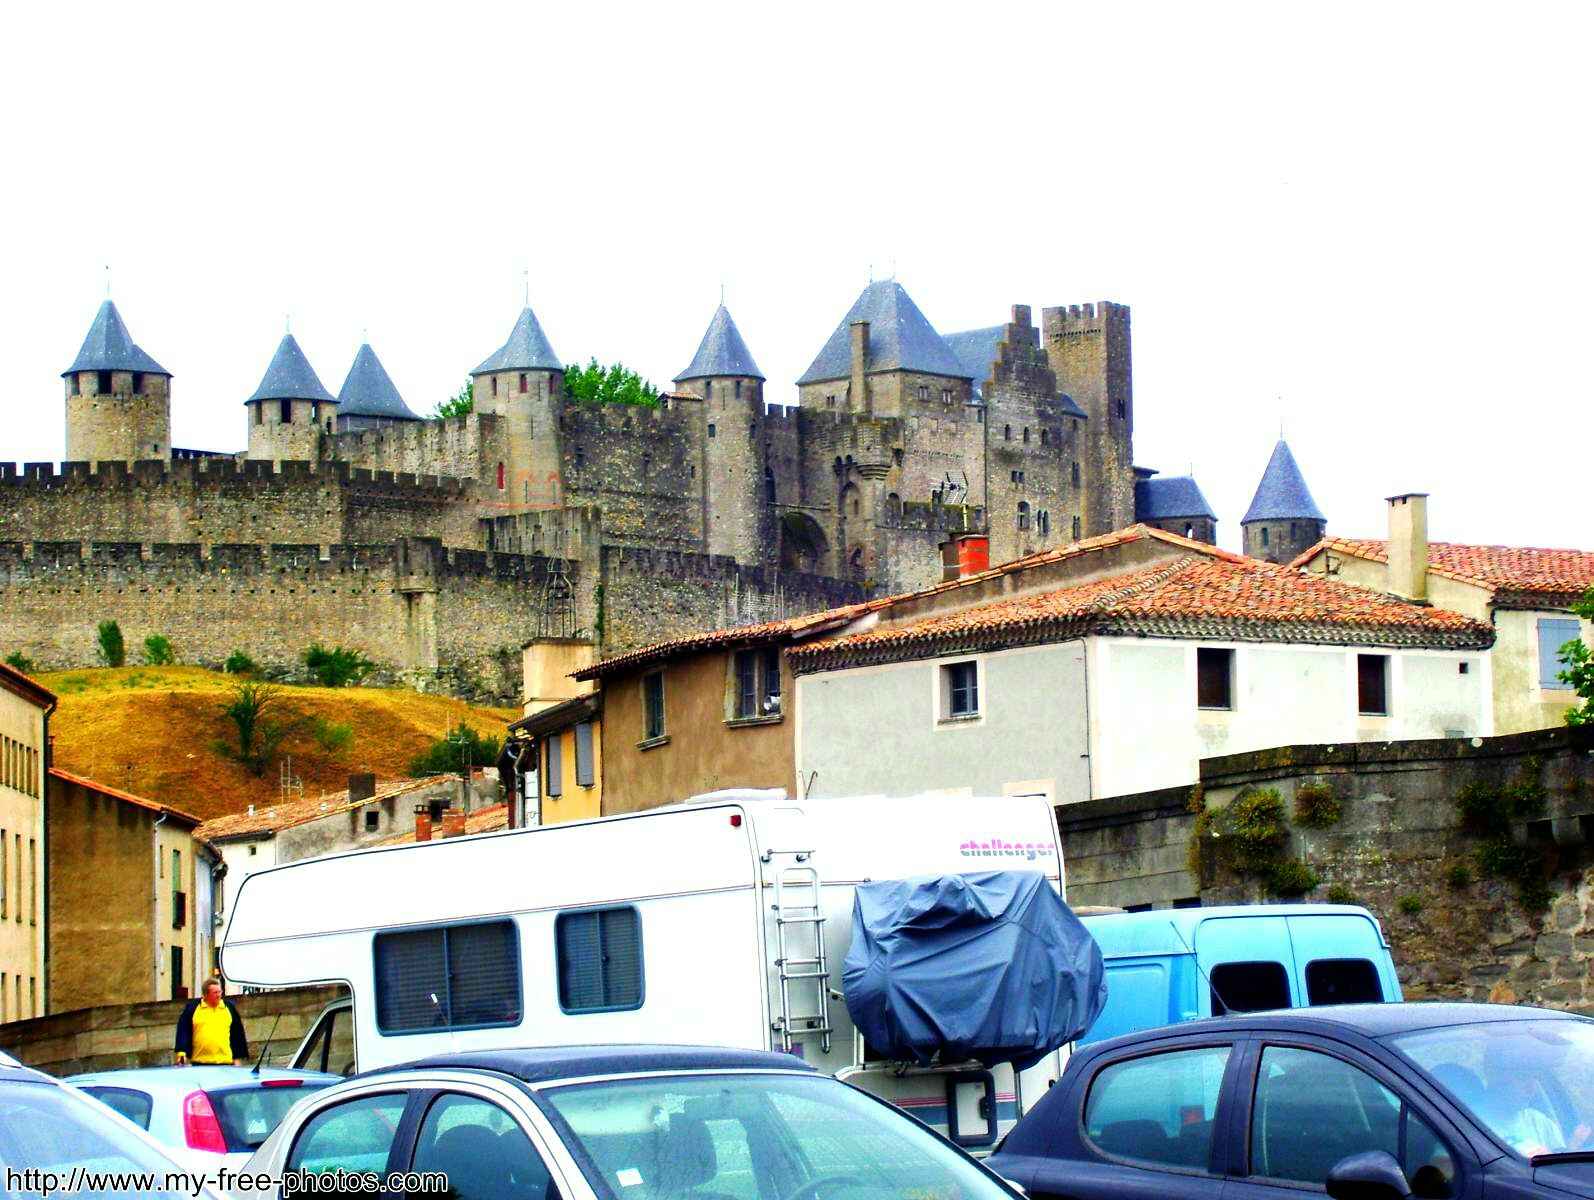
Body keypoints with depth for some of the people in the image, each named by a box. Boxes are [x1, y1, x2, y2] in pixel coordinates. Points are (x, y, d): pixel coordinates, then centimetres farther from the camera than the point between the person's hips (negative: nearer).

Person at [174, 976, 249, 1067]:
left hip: (225, 1062, 1)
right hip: (200, 1063, -1)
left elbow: (237, 1034, 13)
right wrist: (181, 1052, -9)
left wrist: (237, 1058, 10)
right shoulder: (192, 1007, 4)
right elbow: (183, 1031, 2)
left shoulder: (229, 1007, 10)